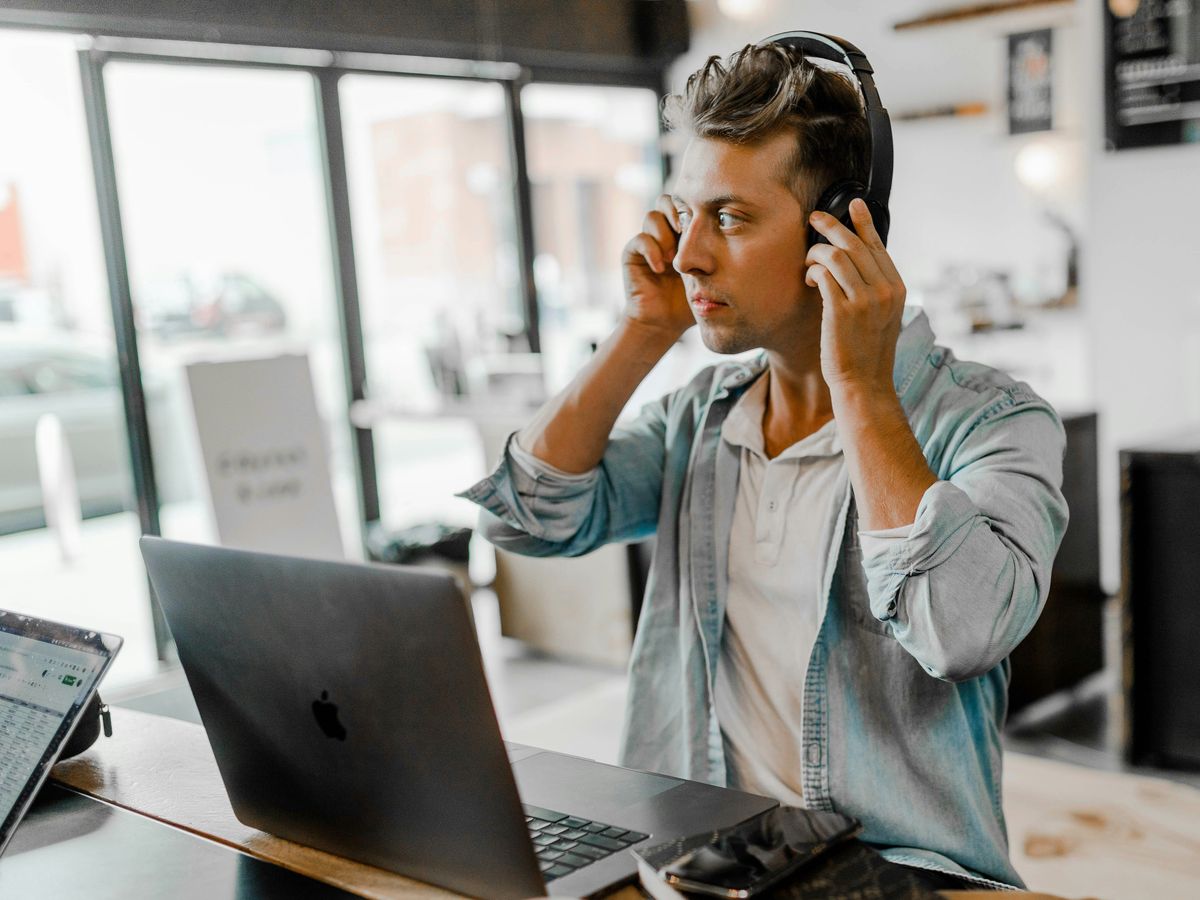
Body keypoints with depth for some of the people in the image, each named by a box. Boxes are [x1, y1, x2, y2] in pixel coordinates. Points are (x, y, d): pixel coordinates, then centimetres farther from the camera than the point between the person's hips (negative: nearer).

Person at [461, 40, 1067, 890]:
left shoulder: (995, 422, -6)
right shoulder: (700, 414, 11)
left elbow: (962, 630, -22)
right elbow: (529, 515, 2)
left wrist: (860, 385, -16)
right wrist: (646, 332, 1)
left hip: (897, 872, -5)